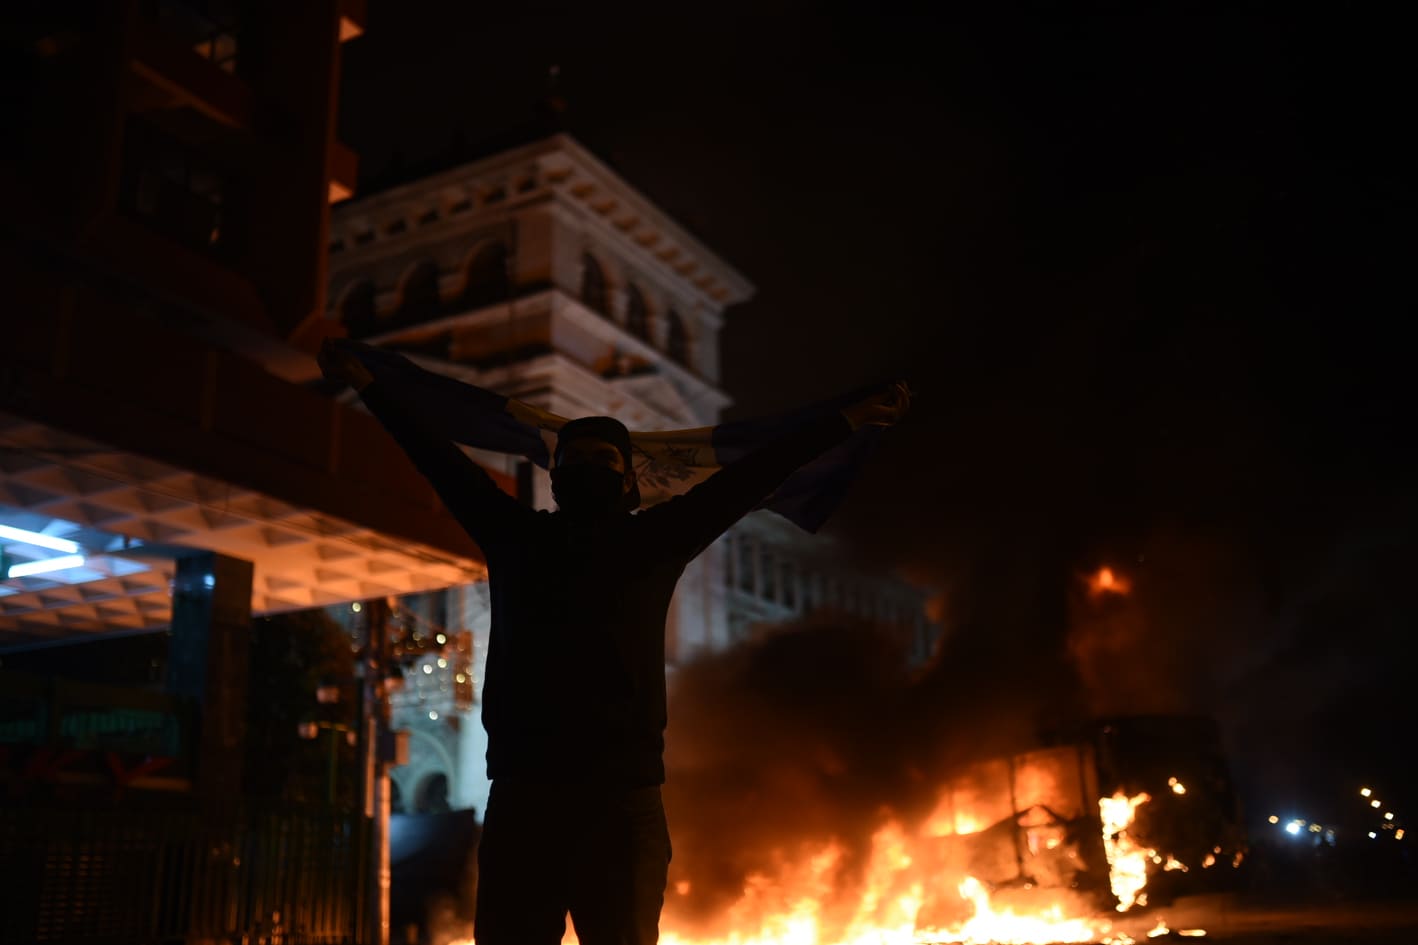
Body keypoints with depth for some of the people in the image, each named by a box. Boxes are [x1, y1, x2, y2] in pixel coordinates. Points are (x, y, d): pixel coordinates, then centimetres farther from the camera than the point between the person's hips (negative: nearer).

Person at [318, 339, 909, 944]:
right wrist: (369, 387, 31)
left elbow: (749, 476, 14)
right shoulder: (517, 537, 16)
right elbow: (441, 460, 23)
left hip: (621, 800, -1)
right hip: (521, 796, 1)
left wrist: (846, 421, 18)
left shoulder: (653, 541, 13)